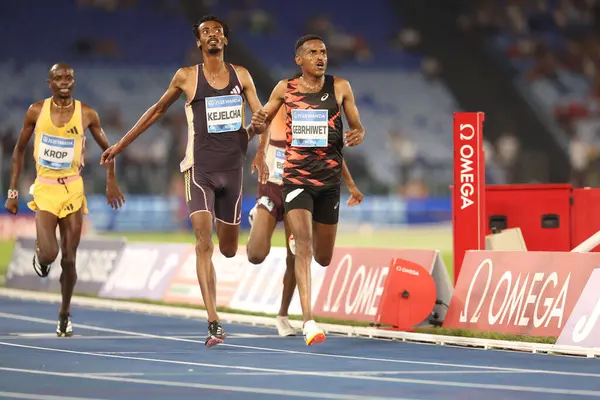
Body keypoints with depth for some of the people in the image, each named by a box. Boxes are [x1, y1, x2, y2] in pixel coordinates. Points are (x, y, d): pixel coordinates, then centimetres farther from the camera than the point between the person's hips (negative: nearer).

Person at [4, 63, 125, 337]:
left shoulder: (87, 114, -1)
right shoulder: (37, 111, -2)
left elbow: (106, 148, 11)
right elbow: (19, 149, 8)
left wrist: (111, 181, -4)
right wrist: (12, 191, 4)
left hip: (73, 190, 1)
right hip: (45, 190, -1)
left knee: (69, 258, 2)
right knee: (48, 255, -18)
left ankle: (65, 314, 21)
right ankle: (40, 254, 21)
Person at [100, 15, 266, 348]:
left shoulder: (241, 76, 8)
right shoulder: (186, 77, 3)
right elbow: (158, 110, 15)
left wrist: (248, 134, -17)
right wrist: (121, 144, 18)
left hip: (232, 168, 3)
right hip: (200, 168, -3)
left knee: (228, 249, 11)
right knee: (203, 242, -17)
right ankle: (214, 323, -21)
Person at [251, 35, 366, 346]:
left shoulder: (340, 87, 2)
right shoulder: (285, 89, 2)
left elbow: (358, 127, 7)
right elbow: (264, 123, 13)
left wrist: (356, 136, -17)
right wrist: (259, 124, -11)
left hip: (329, 179, 2)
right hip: (296, 177, -2)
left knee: (323, 258, 13)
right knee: (303, 246, -19)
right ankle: (308, 321, -22)